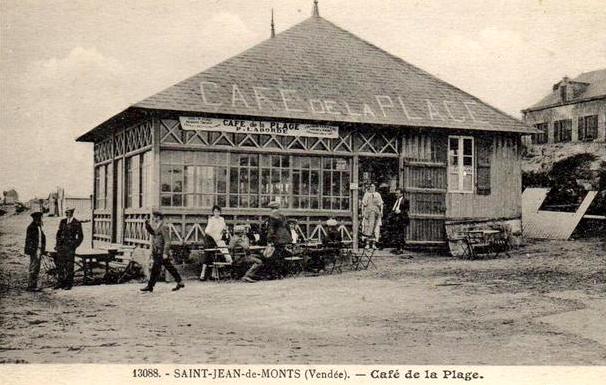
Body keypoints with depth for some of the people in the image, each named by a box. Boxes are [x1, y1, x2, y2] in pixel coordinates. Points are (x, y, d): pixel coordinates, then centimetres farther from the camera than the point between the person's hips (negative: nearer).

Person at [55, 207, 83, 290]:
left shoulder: (77, 223, -4)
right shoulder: (63, 221, 11)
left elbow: (80, 237, -1)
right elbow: (59, 233, 18)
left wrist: (74, 246, -7)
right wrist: (57, 244, 9)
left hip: (70, 247, -5)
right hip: (61, 246, 5)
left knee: (69, 266, -1)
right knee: (60, 265, 6)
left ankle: (69, 284, 6)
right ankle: (60, 282, 15)